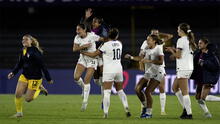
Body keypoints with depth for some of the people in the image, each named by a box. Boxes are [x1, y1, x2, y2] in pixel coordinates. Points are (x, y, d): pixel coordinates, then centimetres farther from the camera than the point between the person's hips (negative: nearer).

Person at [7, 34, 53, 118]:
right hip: (24, 76, 7)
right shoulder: (23, 51, 3)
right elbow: (20, 64, 12)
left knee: (28, 99, -2)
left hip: (35, 78, -7)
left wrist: (48, 79, -16)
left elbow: (42, 66, -18)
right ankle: (19, 112, 13)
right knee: (18, 94, -4)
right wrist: (13, 73, -3)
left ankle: (39, 88, 22)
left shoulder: (35, 52, -19)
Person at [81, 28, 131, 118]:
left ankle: (105, 113, -17)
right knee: (120, 91, 17)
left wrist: (84, 53, 11)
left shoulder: (106, 45, -9)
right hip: (119, 69, 5)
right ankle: (126, 108, 2)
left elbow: (94, 55, -4)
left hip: (109, 71, -5)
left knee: (107, 92, -8)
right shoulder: (119, 44, 5)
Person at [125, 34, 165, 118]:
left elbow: (161, 62, -21)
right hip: (149, 73, 8)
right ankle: (145, 106, 16)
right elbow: (140, 58, 12)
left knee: (147, 91, -16)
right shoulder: (146, 48, 8)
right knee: (137, 89, -2)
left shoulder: (158, 48, -12)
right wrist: (131, 57, -3)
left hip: (158, 73, -8)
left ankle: (149, 112, -6)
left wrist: (149, 61, -26)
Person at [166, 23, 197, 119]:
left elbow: (178, 56, -14)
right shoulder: (189, 40, 15)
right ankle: (186, 108, 15)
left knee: (184, 92, -7)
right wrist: (175, 50, 16)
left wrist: (171, 50, 2)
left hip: (183, 68, -9)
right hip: (189, 68, 9)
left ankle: (189, 114, -8)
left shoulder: (181, 40, -12)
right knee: (175, 87, 19)